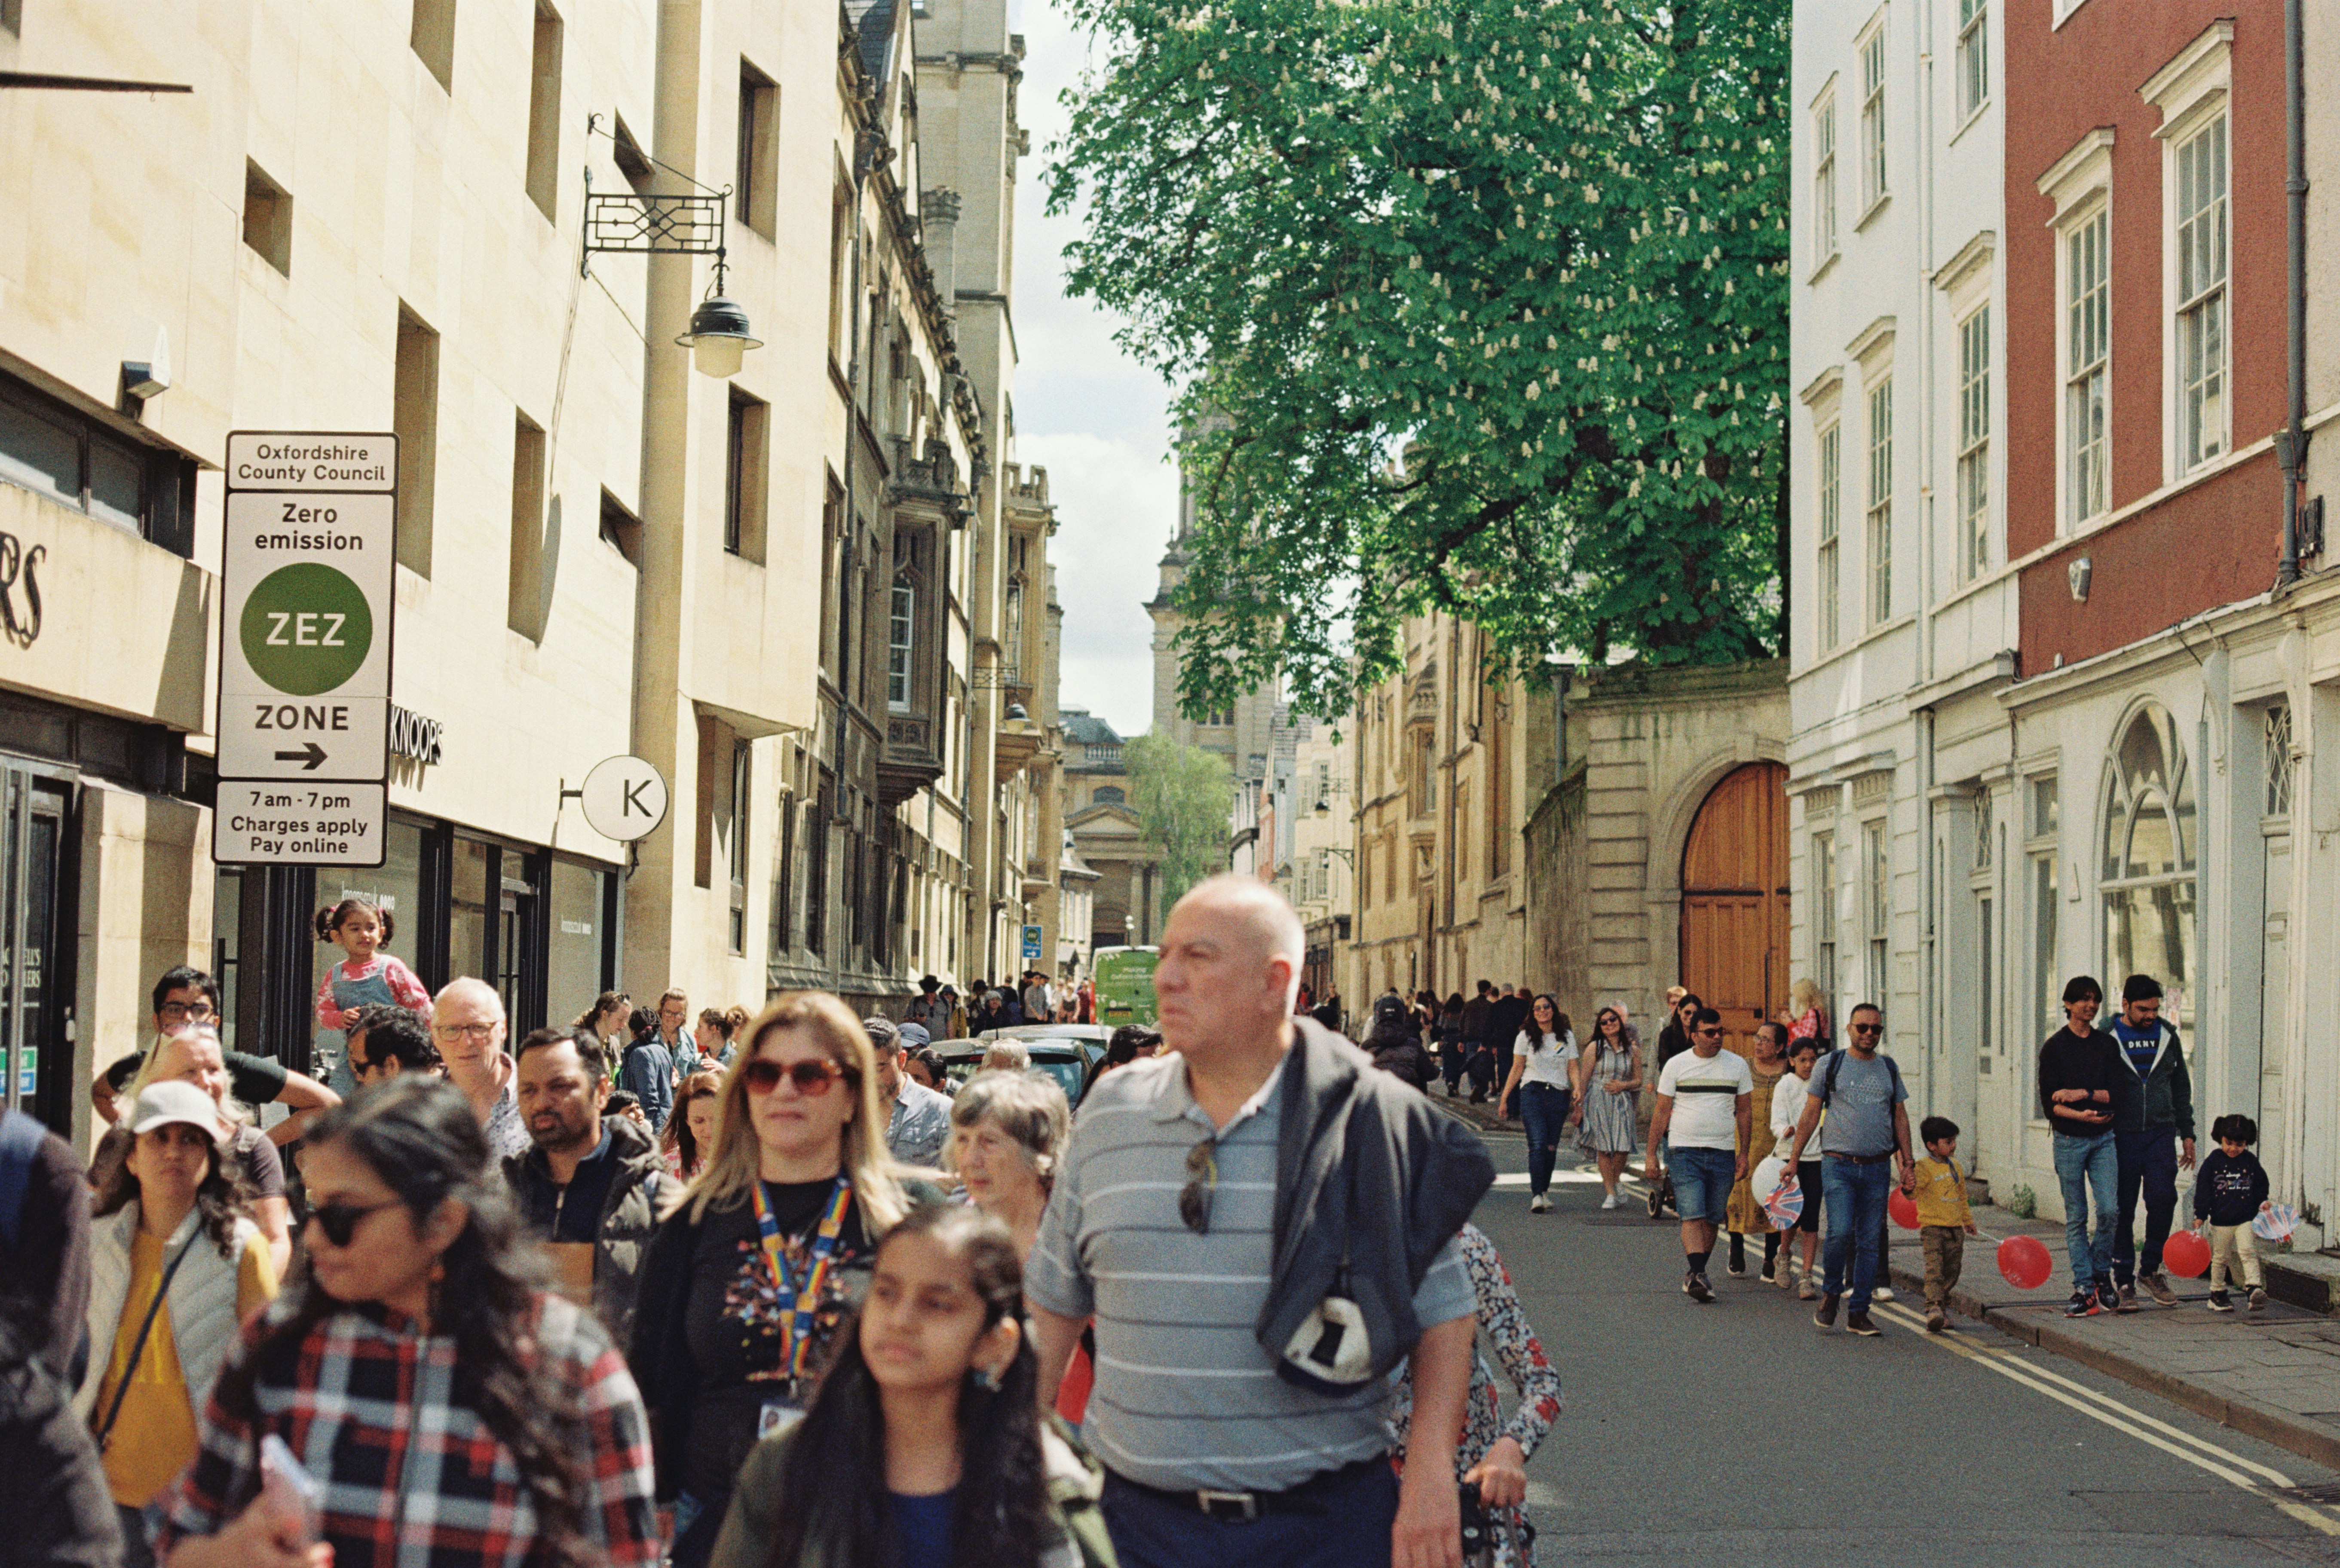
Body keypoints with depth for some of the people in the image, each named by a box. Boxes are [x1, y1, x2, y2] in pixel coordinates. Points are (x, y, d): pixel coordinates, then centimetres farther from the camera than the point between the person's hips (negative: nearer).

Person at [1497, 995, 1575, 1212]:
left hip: (1559, 1095, 2)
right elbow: (1517, 1069, 9)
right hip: (1532, 1092, -2)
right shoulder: (1526, 1037, 7)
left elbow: (1572, 1068, 10)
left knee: (1551, 1147, 3)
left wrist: (1577, 1089, -9)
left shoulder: (1567, 1037, 11)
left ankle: (1544, 1191, 19)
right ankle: (1537, 1196, -20)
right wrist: (1504, 1097, 5)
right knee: (1538, 1145, -15)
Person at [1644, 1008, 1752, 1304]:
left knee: (1713, 1219, 7)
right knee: (1693, 1215, -14)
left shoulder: (1737, 1065, 7)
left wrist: (1743, 1153, 5)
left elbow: (1745, 1111, 11)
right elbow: (1661, 1113, 5)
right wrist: (1651, 1156, 1)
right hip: (1684, 1151, -2)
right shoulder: (1677, 1065, 2)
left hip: (1723, 1154, 3)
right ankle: (1697, 1275, -22)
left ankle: (1695, 1274, 18)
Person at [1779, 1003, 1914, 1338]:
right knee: (1840, 1232, -18)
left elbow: (1900, 1118, 19)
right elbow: (1810, 1115, 5)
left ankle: (1859, 1312, 10)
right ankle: (1831, 1292, 7)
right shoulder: (1830, 1065, 3)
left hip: (1877, 1168, 3)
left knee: (1870, 1242, 2)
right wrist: (1793, 1160, 2)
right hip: (1839, 1164, -3)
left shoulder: (1889, 1068, 13)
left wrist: (1908, 1163, 12)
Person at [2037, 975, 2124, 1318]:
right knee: (2076, 1217, 1)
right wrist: (2081, 1115, -19)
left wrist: (2083, 1093, -13)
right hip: (2069, 1140, -2)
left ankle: (2101, 1274, 12)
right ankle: (2084, 1287, 6)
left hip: (2104, 1138, 2)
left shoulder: (2107, 1044, 9)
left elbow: (2117, 1094, 2)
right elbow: (2050, 1103, -4)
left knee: (2109, 1209, -9)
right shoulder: (2054, 1048, 1)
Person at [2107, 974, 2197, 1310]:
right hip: (2121, 1136, -2)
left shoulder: (2167, 1036, 10)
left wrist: (2187, 1134, 15)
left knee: (2163, 1197, -14)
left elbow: (2181, 1087, 19)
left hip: (2161, 1134, 2)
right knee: (2122, 1211, 0)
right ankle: (2124, 1282, 10)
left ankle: (2150, 1269, 4)